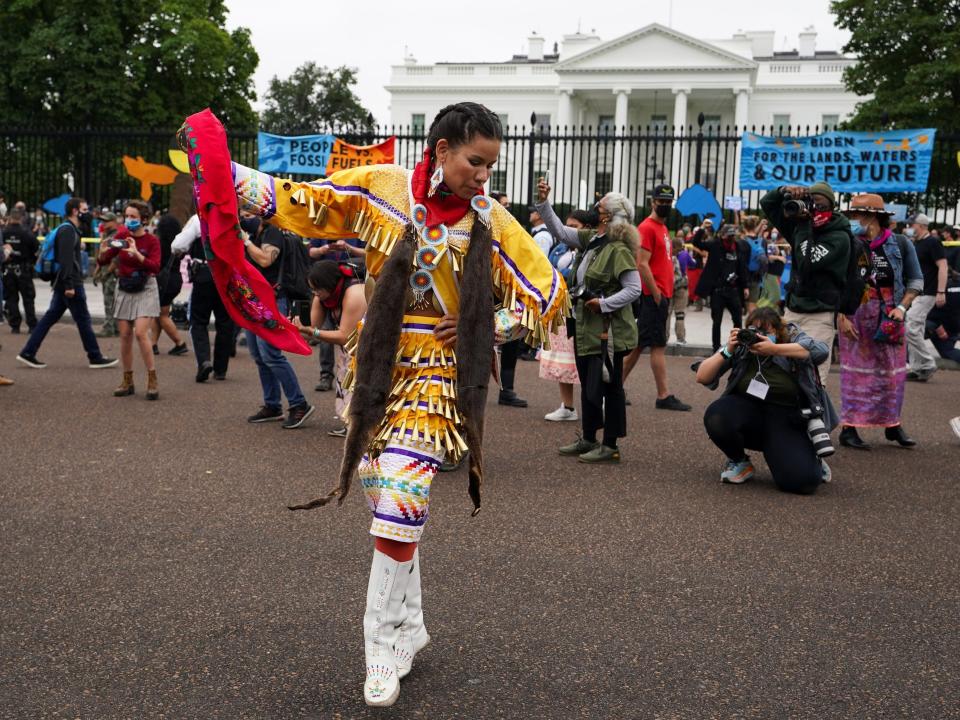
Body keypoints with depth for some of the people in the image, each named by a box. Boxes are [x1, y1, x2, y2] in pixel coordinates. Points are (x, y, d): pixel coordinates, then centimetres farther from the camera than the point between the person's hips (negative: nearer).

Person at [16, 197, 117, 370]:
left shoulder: (69, 229, 18)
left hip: (62, 284, 10)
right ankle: (95, 358, 5)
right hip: (71, 284, -10)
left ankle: (28, 353, 10)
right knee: (83, 320, -2)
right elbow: (66, 259, -22)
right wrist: (69, 285, -24)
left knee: (50, 317, 10)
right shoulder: (68, 230, -14)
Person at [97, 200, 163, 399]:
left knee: (140, 333, -17)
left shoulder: (151, 240, -8)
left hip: (145, 290, -4)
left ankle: (152, 381, -8)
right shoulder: (121, 238, 3)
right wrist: (103, 251, -22)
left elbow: (155, 267, -20)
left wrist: (136, 253, -33)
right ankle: (127, 381, 15)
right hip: (124, 290, 4)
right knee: (125, 336, 4)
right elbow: (102, 261, 0)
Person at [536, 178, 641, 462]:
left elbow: (634, 289, -20)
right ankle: (588, 439, 29)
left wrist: (604, 304, -21)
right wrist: (543, 202, 6)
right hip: (586, 327, 9)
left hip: (608, 330, -9)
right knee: (588, 384, 17)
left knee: (609, 386, 0)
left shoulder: (618, 250, -17)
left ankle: (610, 446, 10)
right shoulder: (590, 239, 8)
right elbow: (559, 230, 14)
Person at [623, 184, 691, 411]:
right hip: (654, 295, -9)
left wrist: (665, 294, 16)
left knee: (639, 344, 11)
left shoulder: (663, 228, 18)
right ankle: (664, 396, -2)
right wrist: (657, 295, -17)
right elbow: (642, 264, -17)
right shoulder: (647, 228, -11)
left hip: (662, 294, 9)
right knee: (658, 345, -6)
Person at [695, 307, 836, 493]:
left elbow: (821, 351, -26)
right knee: (715, 417, -32)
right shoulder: (740, 346, -2)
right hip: (746, 410, 2)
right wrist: (727, 351, -18)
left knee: (802, 480, -24)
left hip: (787, 419, -2)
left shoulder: (792, 337, -4)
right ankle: (739, 462, 1)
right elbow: (702, 377, -4)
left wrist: (774, 349, -30)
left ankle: (812, 461, 18)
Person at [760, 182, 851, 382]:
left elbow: (807, 264, -22)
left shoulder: (839, 237, -10)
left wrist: (803, 226, -17)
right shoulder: (802, 224, 9)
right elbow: (767, 204, 14)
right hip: (793, 310, 6)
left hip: (820, 316, -6)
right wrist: (785, 190, -7)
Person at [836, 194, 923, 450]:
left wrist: (902, 307, -6)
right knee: (856, 371, -2)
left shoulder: (900, 244, 0)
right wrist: (841, 317, -10)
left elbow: (915, 280, 7)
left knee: (892, 372, 8)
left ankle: (892, 424, 21)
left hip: (889, 320, 2)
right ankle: (849, 428, 4)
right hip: (855, 318, -2)